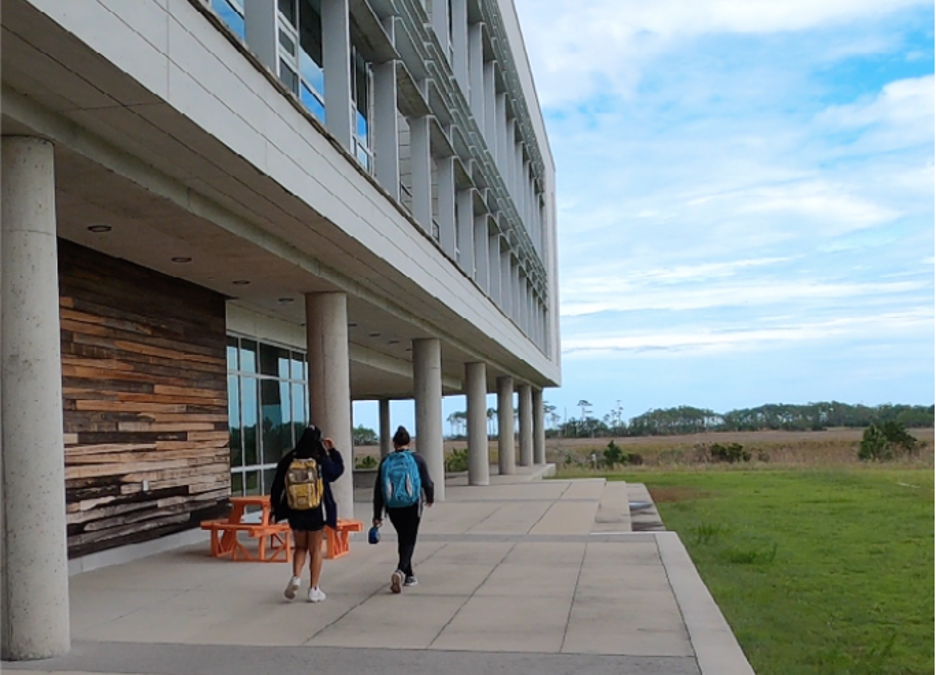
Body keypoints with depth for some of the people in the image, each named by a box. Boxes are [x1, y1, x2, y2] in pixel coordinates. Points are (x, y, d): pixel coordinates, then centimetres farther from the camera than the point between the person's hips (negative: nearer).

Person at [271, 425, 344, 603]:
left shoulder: (288, 461, -6)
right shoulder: (321, 462, -11)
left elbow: (277, 486, 1)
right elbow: (338, 468, 8)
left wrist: (275, 508, 12)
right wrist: (332, 450, 18)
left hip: (295, 513, 2)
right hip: (316, 512, -2)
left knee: (300, 547, 20)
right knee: (315, 550, 12)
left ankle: (296, 577, -2)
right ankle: (314, 589, 12)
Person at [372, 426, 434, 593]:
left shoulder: (386, 462, 1)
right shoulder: (416, 459, -5)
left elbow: (378, 490, 0)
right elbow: (427, 483, -3)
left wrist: (377, 515, 4)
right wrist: (429, 498, 19)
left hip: (393, 508, 3)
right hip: (412, 506, -3)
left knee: (402, 539, 19)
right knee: (409, 540, 2)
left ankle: (409, 575, 26)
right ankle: (401, 571, -22)